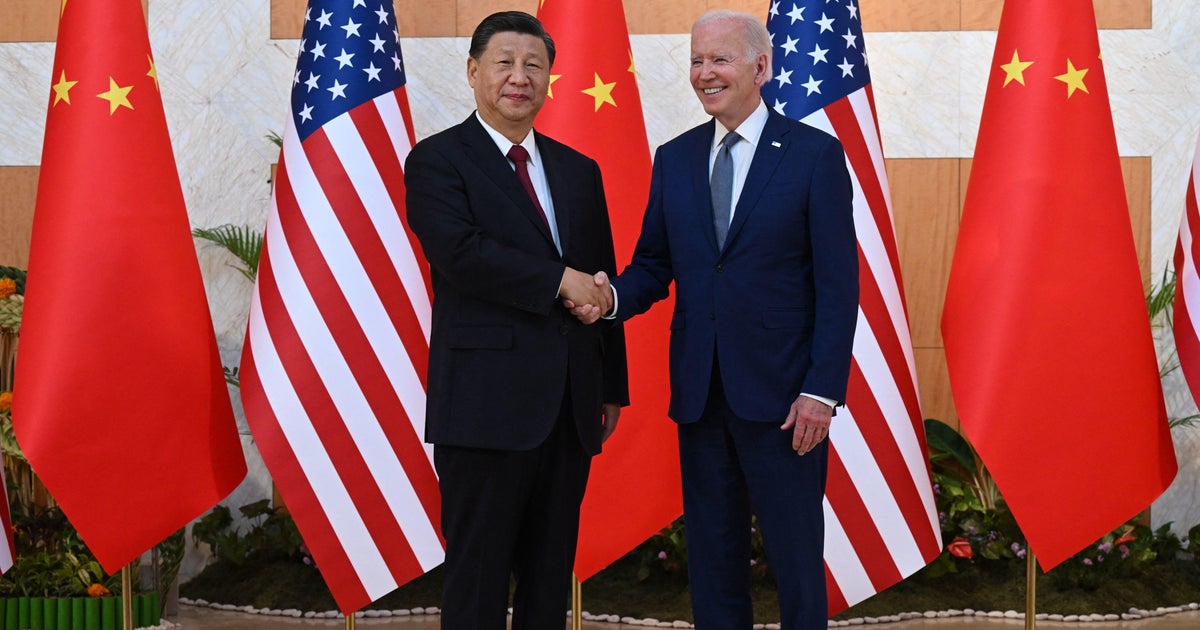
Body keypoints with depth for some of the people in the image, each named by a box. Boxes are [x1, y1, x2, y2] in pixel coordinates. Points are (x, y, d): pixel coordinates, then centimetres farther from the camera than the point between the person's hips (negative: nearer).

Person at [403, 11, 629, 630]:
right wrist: (560, 281, -14)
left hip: (570, 408, 6)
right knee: (478, 579, -1)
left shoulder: (579, 171, 17)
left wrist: (612, 386, 16)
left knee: (552, 576, 10)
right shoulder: (437, 160, -1)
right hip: (487, 402, -6)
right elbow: (459, 252, -17)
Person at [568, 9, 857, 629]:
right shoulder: (674, 158, 10)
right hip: (700, 392, 5)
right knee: (712, 553, 12)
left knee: (795, 555, 3)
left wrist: (822, 390, -13)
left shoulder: (815, 153, -4)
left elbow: (837, 283, -7)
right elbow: (654, 265, 12)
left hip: (781, 393, -4)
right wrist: (613, 297, -11)